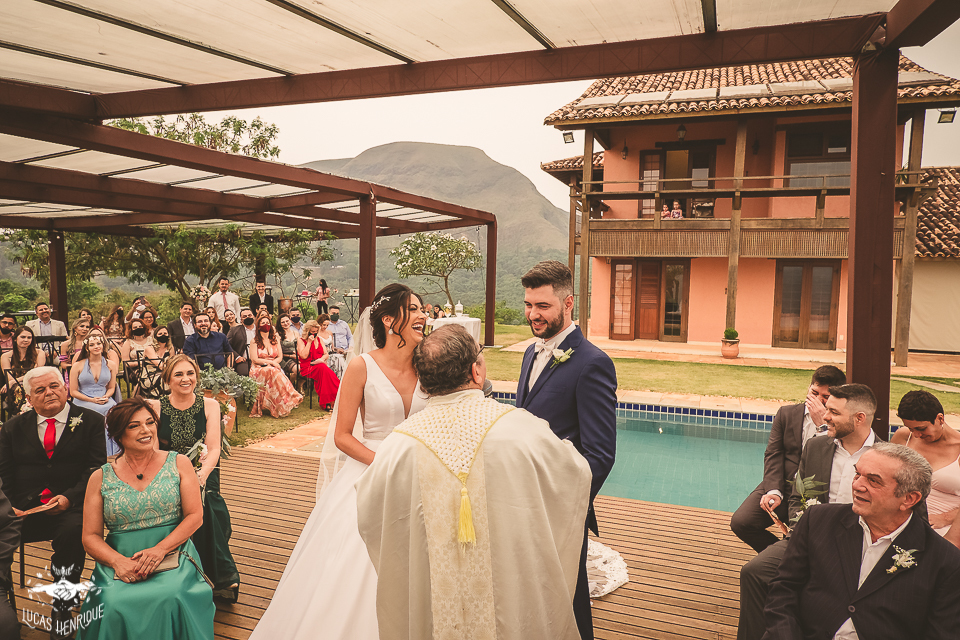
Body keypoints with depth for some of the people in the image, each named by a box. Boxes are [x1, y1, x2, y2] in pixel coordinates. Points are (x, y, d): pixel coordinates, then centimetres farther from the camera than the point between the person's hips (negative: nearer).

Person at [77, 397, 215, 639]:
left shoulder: (178, 464, 6)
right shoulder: (101, 478, 8)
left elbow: (195, 516, 0)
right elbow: (90, 537, 7)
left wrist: (159, 549, -14)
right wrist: (118, 561, -13)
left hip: (172, 557, -1)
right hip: (119, 562, 1)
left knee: (170, 598, -31)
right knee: (115, 605, -29)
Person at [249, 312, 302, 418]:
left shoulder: (275, 340, 18)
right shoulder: (254, 341, 6)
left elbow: (280, 357, 12)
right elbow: (254, 359, -5)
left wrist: (272, 363, -10)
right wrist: (271, 362, -13)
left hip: (273, 368, 3)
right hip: (258, 370, -3)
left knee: (275, 372, -36)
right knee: (272, 372, -38)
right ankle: (286, 402, -40)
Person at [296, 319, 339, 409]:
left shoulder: (319, 340, 20)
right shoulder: (301, 341, 6)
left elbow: (326, 354, 15)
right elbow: (304, 356, -8)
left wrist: (321, 359, -7)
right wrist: (309, 342, -7)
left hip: (320, 366, 4)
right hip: (307, 367, -4)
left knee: (324, 369, -35)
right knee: (323, 368, -36)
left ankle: (326, 401, -33)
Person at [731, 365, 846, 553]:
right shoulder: (786, 413, 12)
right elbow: (773, 454, 5)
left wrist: (821, 424, -18)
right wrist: (773, 491, -9)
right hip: (782, 486, 3)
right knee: (740, 522, -15)